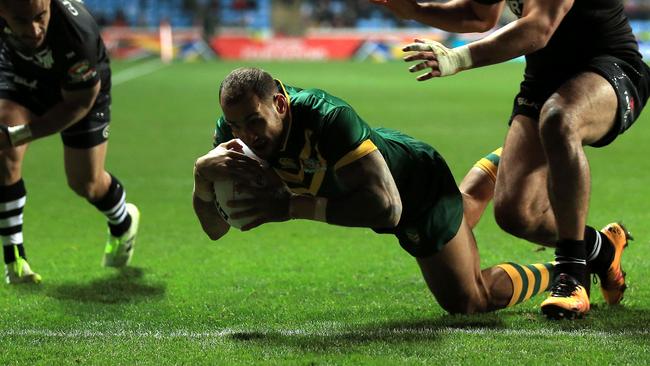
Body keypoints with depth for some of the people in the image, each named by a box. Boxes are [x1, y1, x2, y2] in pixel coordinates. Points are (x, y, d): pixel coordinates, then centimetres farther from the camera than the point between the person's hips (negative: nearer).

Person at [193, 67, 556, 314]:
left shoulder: (328, 117, -46)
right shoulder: (236, 124, -27)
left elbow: (386, 207, -51)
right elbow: (215, 228, -24)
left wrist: (292, 206, -53)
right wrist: (203, 173, -44)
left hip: (421, 181, -7)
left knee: (467, 301, 8)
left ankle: (561, 272, 30)